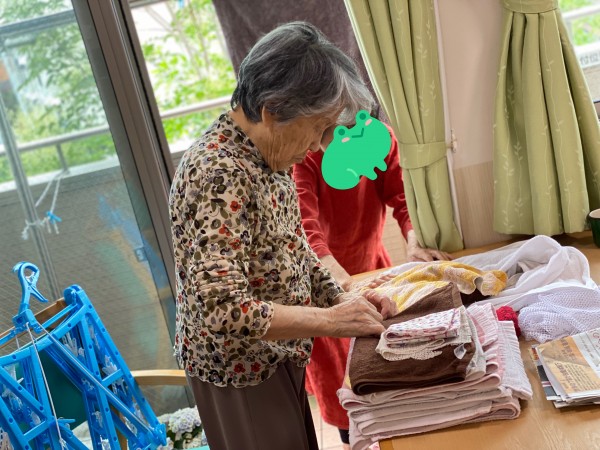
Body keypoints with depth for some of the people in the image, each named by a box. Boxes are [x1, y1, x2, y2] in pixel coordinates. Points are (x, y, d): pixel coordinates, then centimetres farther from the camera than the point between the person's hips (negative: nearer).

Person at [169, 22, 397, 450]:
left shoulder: (269, 156, -1)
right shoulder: (219, 174, -30)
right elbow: (225, 312, -34)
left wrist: (342, 297, -3)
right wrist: (329, 320, -26)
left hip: (276, 355, 9)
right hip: (241, 369, -8)